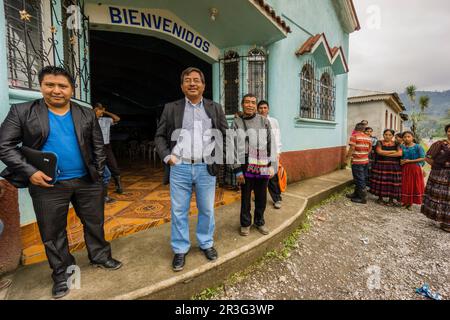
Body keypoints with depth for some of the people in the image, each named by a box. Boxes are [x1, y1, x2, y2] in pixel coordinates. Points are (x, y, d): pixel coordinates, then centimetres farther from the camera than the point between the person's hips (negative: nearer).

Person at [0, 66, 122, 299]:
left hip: (86, 181, 2)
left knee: (95, 223, 14)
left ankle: (100, 257, 35)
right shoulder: (21, 111, -1)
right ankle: (61, 273, 31)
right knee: (52, 232, 12)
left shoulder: (87, 114, 4)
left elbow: (98, 146, 7)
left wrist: (98, 173, 1)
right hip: (48, 185, -1)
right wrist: (29, 171, -13)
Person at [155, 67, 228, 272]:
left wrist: (218, 156, 0)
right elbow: (160, 136, 9)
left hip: (206, 168, 1)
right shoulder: (171, 108, 7)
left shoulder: (215, 108, 9)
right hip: (179, 168, 0)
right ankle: (180, 249, 25)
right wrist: (167, 156, -5)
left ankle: (206, 244, 32)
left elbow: (225, 135, 11)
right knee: (178, 212, 8)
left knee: (207, 210, 12)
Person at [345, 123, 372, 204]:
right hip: (365, 161, 7)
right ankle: (356, 194, 27)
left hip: (357, 161, -7)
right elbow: (370, 148, 13)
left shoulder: (354, 136, -10)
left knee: (359, 180, -1)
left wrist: (347, 158, -9)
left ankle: (363, 198, 4)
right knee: (362, 179, 15)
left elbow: (352, 148, -17)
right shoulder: (368, 138, 9)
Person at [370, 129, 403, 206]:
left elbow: (400, 153, -8)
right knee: (381, 182, 0)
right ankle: (380, 198, 15)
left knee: (392, 182, 0)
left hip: (393, 166, 1)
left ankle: (391, 200, 12)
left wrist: (385, 154, -10)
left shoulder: (396, 144, 7)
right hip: (381, 165, -1)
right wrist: (393, 151, -7)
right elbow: (379, 152, -13)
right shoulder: (379, 143, 4)